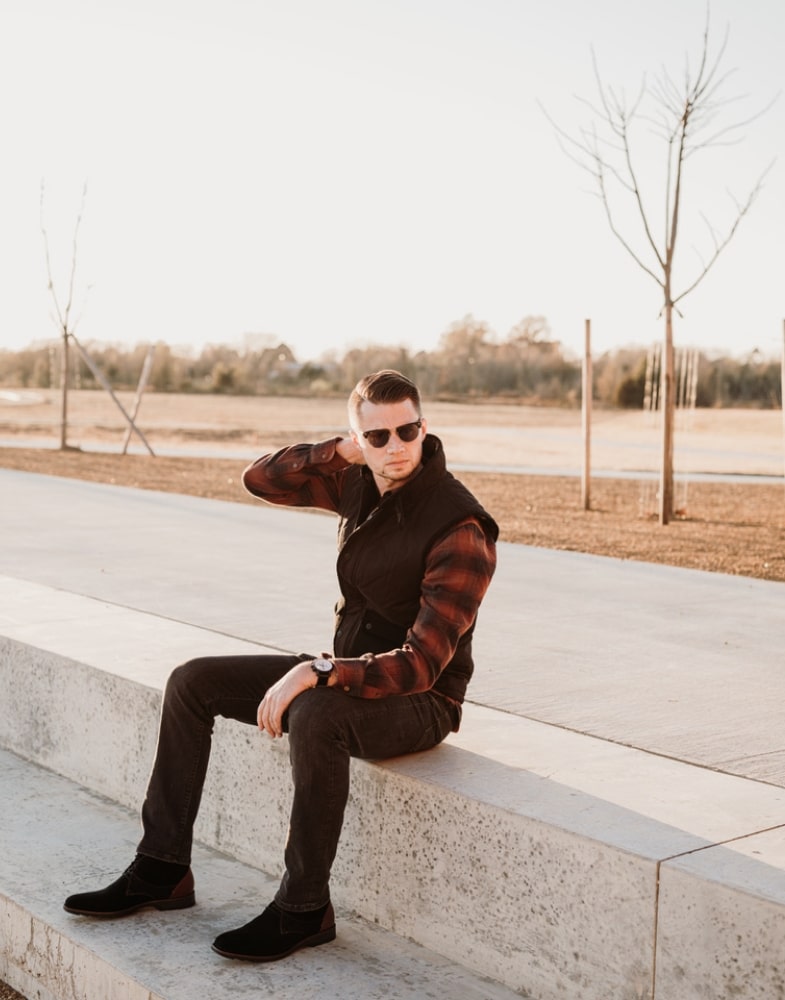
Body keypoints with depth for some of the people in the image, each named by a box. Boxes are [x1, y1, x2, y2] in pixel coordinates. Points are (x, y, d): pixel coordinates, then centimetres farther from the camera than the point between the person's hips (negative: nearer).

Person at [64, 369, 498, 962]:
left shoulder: (461, 531, -25)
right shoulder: (360, 483, 0)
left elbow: (421, 665, -29)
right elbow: (261, 480, 7)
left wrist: (315, 672, -36)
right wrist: (342, 450, -8)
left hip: (418, 702, -8)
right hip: (347, 672, 8)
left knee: (315, 716, -40)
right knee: (193, 682, 1)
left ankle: (304, 909, -22)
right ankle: (163, 870, 5)